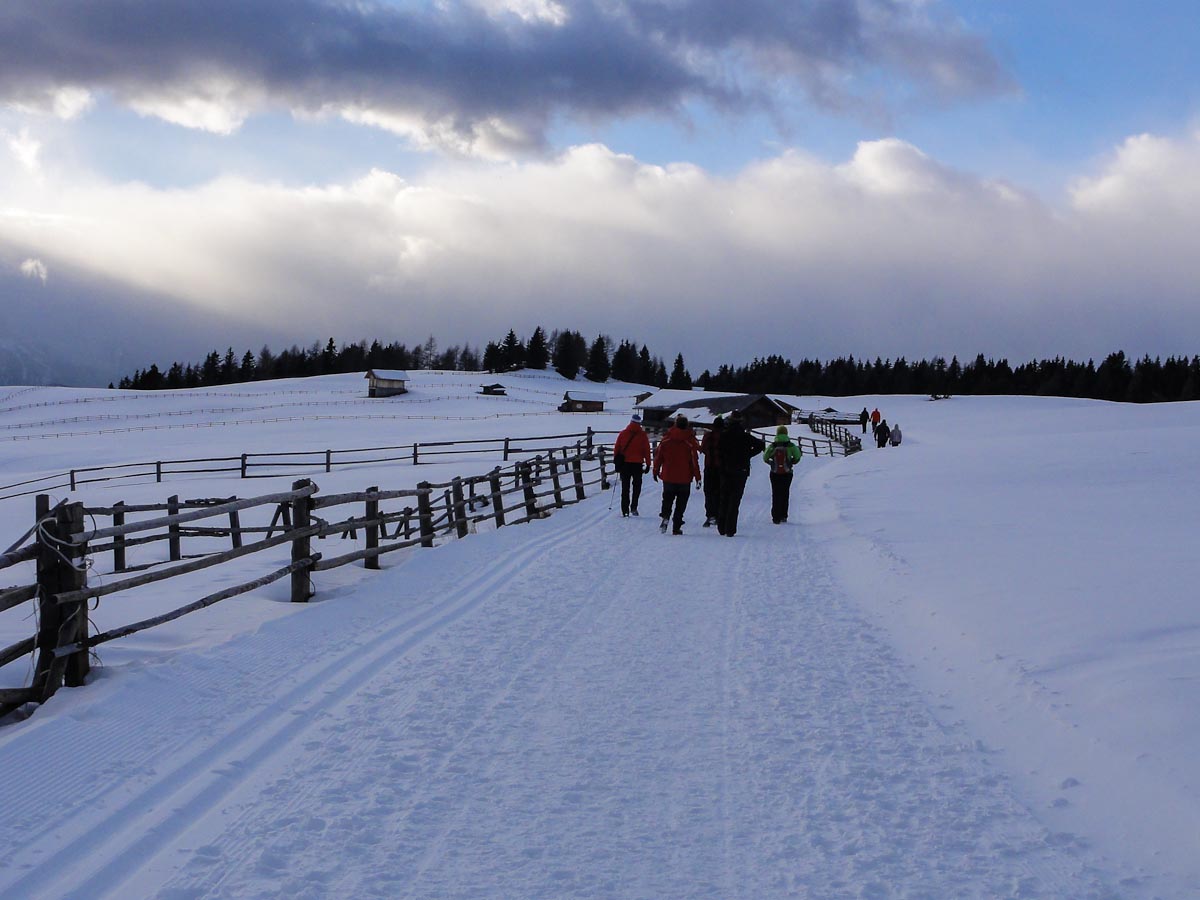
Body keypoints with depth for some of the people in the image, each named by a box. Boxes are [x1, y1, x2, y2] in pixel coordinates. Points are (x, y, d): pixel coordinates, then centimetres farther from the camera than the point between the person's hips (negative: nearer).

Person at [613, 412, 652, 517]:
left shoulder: (623, 434, 2)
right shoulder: (642, 435, -2)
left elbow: (616, 448, 4)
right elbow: (647, 450, -1)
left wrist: (617, 461, 11)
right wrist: (648, 464, 5)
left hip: (624, 464, 1)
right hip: (638, 464, -1)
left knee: (625, 487, 8)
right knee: (637, 486, 11)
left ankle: (625, 509, 3)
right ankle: (633, 507, -3)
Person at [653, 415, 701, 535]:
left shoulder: (666, 438, -2)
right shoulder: (690, 440, -7)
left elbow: (658, 456, 2)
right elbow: (694, 460, -6)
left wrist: (656, 471, 14)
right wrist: (697, 477, -1)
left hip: (668, 476, 1)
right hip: (684, 478, -1)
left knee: (667, 499, 17)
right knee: (681, 503, 7)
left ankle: (665, 516, -10)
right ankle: (676, 527, 3)